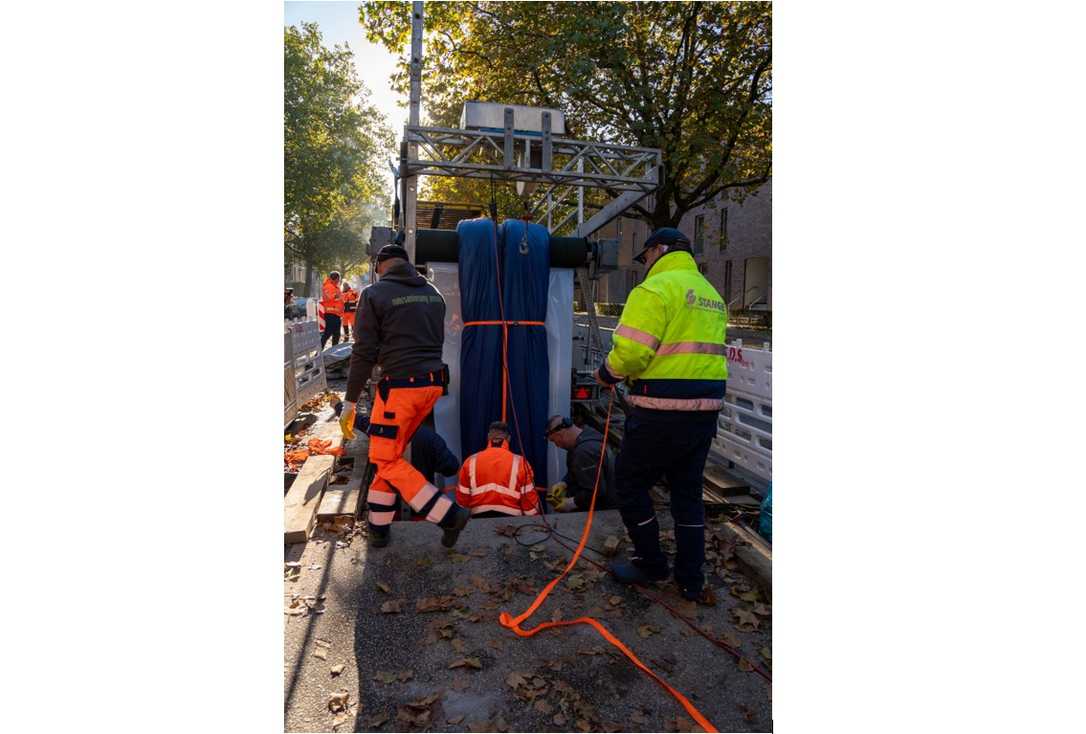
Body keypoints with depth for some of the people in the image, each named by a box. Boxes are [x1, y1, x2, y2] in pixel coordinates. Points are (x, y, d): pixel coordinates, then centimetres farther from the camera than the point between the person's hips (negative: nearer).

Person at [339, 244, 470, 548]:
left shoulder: (375, 294, -6)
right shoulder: (433, 293, 12)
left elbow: (364, 353, -8)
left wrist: (350, 402, -2)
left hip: (400, 386, -7)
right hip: (433, 383, 7)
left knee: (386, 460, 6)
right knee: (390, 452, 18)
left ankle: (449, 514, 0)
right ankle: (379, 527, 24)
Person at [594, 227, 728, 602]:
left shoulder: (656, 288, -11)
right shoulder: (711, 294, 17)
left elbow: (630, 352, -19)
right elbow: (703, 351, 16)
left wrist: (606, 373, 2)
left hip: (662, 414, -8)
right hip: (705, 411, 8)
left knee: (630, 482, 11)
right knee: (687, 491, 18)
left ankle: (651, 563, 22)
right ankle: (691, 579, 26)